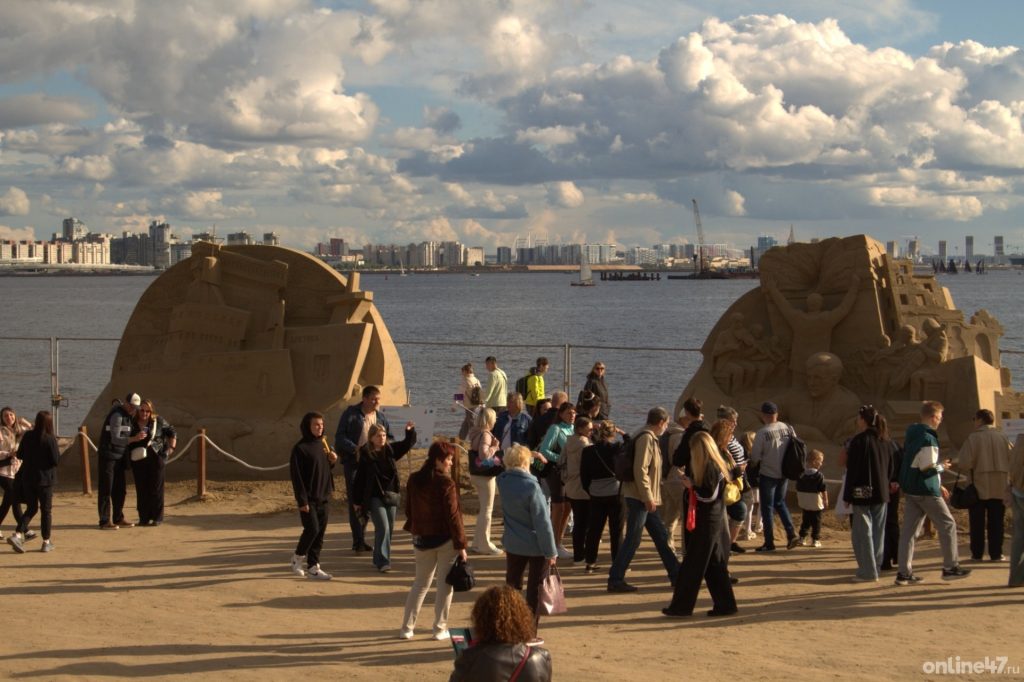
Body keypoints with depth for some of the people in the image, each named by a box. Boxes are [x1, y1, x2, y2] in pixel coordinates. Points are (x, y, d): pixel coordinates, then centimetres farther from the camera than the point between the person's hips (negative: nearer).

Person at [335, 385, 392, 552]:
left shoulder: (380, 417, 9)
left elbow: (389, 437, 20)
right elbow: (340, 437, -10)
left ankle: (361, 540, 17)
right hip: (353, 462, -5)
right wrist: (356, 449, -23)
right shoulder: (351, 414, -6)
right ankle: (358, 541, -6)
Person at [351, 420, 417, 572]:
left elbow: (408, 443, 8)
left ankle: (379, 558, 26)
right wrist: (357, 501, -5)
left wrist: (410, 431, -13)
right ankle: (382, 561, -11)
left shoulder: (390, 450, 3)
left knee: (389, 528, 11)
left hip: (391, 495, 5)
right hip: (374, 497, -5)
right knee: (383, 528, -13)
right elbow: (359, 479, -6)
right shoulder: (365, 455, -9)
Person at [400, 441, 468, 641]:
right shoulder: (445, 483, -17)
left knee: (420, 583, 16)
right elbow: (452, 516, -17)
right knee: (444, 583, 7)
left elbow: (409, 510, 8)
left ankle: (407, 628, 14)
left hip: (422, 539, 5)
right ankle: (440, 628, 10)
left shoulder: (414, 480, 1)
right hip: (445, 539, -5)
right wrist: (461, 544, -12)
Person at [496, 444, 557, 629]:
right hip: (536, 547, -5)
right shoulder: (531, 487, -24)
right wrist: (550, 551, -14)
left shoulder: (503, 481, -7)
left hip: (513, 545, 6)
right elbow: (542, 523, -21)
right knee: (535, 591, 7)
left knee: (512, 586, 18)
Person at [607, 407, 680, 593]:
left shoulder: (650, 438, 16)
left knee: (661, 536, 13)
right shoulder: (646, 438, -15)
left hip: (645, 499, 10)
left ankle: (675, 575, 19)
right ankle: (615, 579, -3)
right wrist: (648, 497, -21)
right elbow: (640, 470, -22)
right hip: (640, 498, -10)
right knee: (632, 539, -7)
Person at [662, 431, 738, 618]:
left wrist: (692, 486, -9)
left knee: (692, 565, -5)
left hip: (707, 521, -9)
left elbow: (709, 495, -19)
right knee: (716, 565, 13)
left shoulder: (710, 467, -16)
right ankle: (725, 604, 14)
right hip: (717, 520, 9)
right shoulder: (719, 464, 12)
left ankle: (681, 607, -1)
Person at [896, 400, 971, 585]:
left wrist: (938, 486, 23)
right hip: (926, 491, -9)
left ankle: (904, 572, 4)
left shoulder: (911, 436, 14)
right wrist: (942, 466, -2)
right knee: (947, 525, 5)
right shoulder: (928, 438, -16)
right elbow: (928, 467, -22)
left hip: (909, 490, 9)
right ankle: (950, 568, 9)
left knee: (908, 530, 6)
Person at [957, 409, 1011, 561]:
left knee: (977, 522, 7)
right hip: (999, 487, 3)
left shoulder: (973, 438, -8)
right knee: (996, 522, 8)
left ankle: (977, 553, 8)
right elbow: (1012, 461, 2)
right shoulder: (1002, 438, 3)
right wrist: (1005, 475, 15)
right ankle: (996, 553, 6)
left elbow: (965, 464, -15)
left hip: (978, 486, -3)